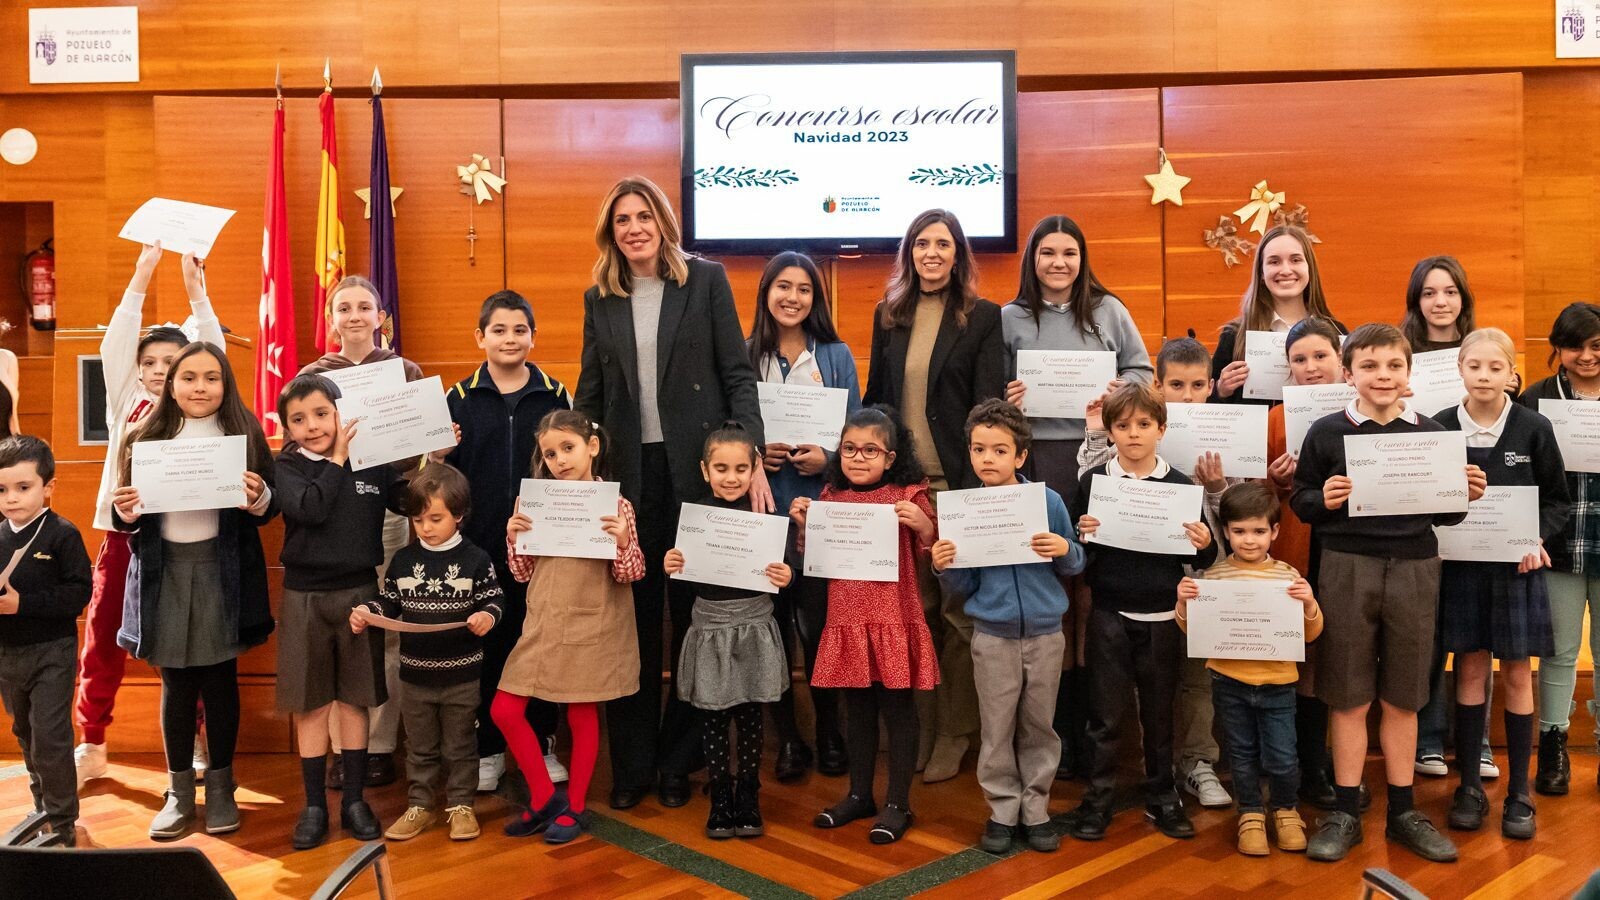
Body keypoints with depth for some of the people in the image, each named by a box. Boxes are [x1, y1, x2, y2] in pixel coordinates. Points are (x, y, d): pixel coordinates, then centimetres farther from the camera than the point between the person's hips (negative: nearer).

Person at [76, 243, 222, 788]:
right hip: (125, 533, 2)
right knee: (103, 642, 5)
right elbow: (115, 344, -2)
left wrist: (193, 284, -10)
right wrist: (142, 275, -7)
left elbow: (213, 351, -6)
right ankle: (91, 746, 18)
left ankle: (193, 741, 19)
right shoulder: (126, 402, 8)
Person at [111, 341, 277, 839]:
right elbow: (131, 518, 9)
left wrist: (259, 498, -22)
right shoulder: (146, 439, 5)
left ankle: (220, 786, 20)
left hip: (223, 571, -2)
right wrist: (126, 513, -13)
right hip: (164, 571, 2)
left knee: (220, 680, 6)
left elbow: (269, 509, -1)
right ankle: (179, 789, 20)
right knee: (175, 683, 8)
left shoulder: (245, 433, -1)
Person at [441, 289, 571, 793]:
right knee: (486, 643, 6)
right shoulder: (460, 397, 3)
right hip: (480, 543, 0)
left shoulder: (555, 394, 4)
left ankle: (542, 743, 23)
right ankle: (487, 748, 20)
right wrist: (441, 454, -16)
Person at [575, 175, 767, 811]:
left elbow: (738, 374, -3)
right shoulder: (599, 299, 10)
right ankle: (631, 764, 18)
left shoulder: (706, 279, 1)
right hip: (629, 472, 2)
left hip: (699, 467, -2)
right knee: (634, 620, 6)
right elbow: (590, 394, 13)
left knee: (694, 615, 6)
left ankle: (679, 760, 19)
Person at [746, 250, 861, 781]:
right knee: (772, 622, 4)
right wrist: (752, 454, -10)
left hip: (821, 504, 0)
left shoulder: (836, 356, 7)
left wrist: (828, 457, -11)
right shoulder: (744, 357, 6)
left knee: (819, 620, -1)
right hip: (763, 506, 1)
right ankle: (786, 736, 18)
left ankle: (829, 732, 17)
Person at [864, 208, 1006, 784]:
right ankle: (914, 727, 21)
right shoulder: (888, 316, 11)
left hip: (957, 482, -3)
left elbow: (987, 406, -5)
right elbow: (874, 398, 14)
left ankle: (953, 733, 15)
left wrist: (976, 484, -13)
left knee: (958, 606, 2)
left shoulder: (983, 318, 0)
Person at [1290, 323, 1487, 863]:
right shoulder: (1326, 432, -1)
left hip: (1414, 569, 2)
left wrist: (1466, 496, -8)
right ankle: (1345, 813, 17)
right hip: (1347, 568, -2)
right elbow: (1299, 501, 0)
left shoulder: (1430, 433, 6)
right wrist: (1323, 500, -21)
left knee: (1402, 698, 11)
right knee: (1349, 697, 6)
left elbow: (1444, 515, 12)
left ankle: (1403, 811, 25)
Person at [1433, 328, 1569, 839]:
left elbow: (1558, 500, 3)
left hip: (1517, 564, 0)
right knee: (1470, 671, 7)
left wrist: (1536, 537, -12)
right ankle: (1470, 786, 18)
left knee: (1516, 673, 5)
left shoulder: (1534, 429, -3)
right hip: (1460, 563, 1)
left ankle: (1519, 792, 17)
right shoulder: (1440, 428, -2)